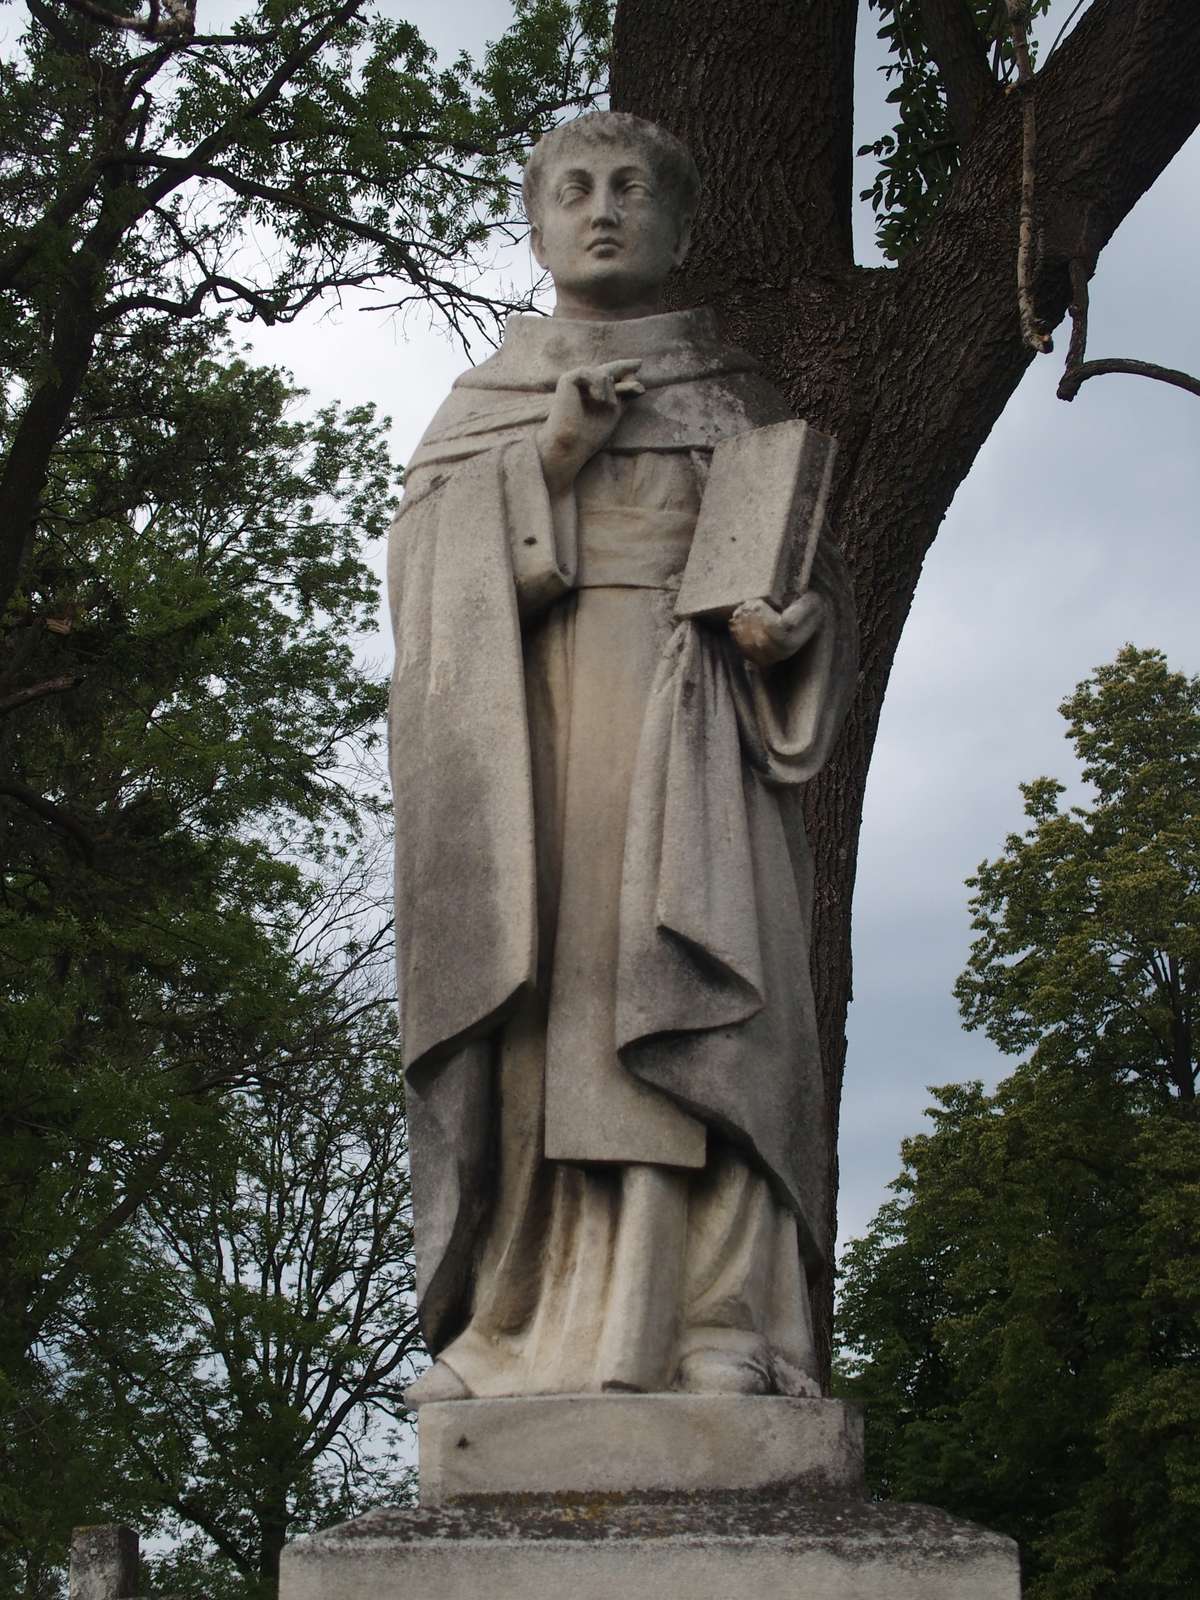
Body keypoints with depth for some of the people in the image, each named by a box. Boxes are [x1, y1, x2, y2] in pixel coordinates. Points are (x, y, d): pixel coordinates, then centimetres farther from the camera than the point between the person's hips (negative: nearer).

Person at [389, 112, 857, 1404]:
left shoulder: (738, 394, 21)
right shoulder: (483, 399, 23)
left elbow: (814, 570, 15)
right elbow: (421, 556, 9)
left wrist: (788, 622, -8)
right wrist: (543, 462, -5)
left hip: (685, 720, 0)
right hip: (528, 712, 1)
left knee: (693, 989, -16)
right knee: (541, 994, -12)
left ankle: (714, 1323, -21)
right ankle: (525, 1324, -14)